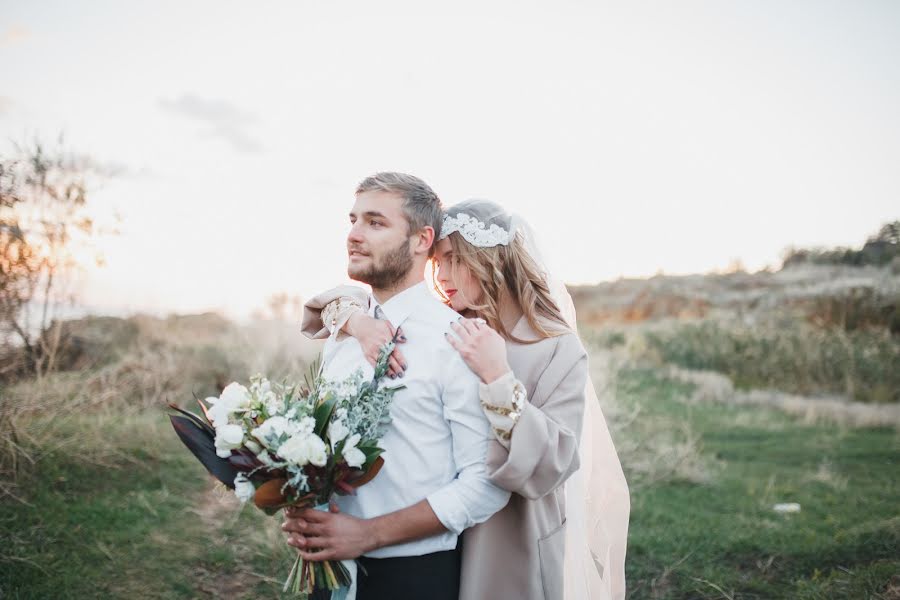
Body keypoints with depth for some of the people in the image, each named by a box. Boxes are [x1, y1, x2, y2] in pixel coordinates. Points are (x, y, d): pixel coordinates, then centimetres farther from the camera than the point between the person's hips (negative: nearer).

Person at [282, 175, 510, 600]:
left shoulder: (455, 340, -16)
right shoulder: (340, 334, 3)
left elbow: (485, 484, -17)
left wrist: (368, 533, -20)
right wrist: (300, 511, -7)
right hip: (334, 564, 5)